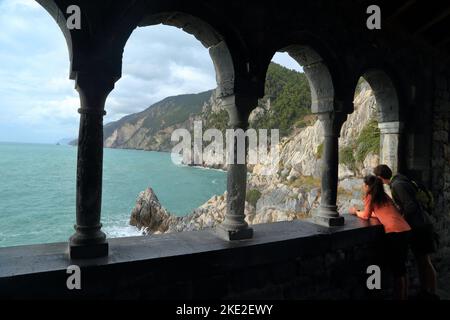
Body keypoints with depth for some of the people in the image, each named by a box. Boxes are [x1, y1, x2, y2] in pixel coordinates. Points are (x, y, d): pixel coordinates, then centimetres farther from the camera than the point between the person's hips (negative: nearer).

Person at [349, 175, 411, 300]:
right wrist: (361, 212, 28)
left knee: (396, 268, 3)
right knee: (401, 267, 19)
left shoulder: (370, 196, 0)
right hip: (405, 230, 8)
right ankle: (404, 295, 29)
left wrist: (356, 212, 20)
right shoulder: (383, 195, 21)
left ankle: (399, 296, 11)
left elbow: (366, 216, 2)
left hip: (395, 231, -8)